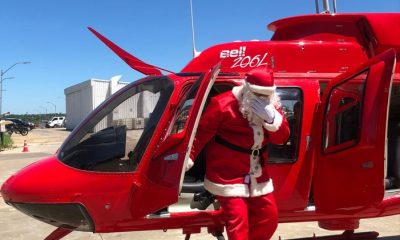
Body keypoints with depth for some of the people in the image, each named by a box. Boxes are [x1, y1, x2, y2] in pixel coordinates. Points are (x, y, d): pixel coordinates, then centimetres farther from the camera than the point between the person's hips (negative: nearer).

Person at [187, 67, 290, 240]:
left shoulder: (271, 107, 2)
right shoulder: (223, 104, -17)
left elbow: (282, 137, -3)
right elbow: (202, 132, -15)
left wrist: (272, 117, -21)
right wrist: (189, 157, -18)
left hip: (256, 175, 7)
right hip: (227, 175, -6)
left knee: (269, 216, 13)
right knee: (238, 219, -10)